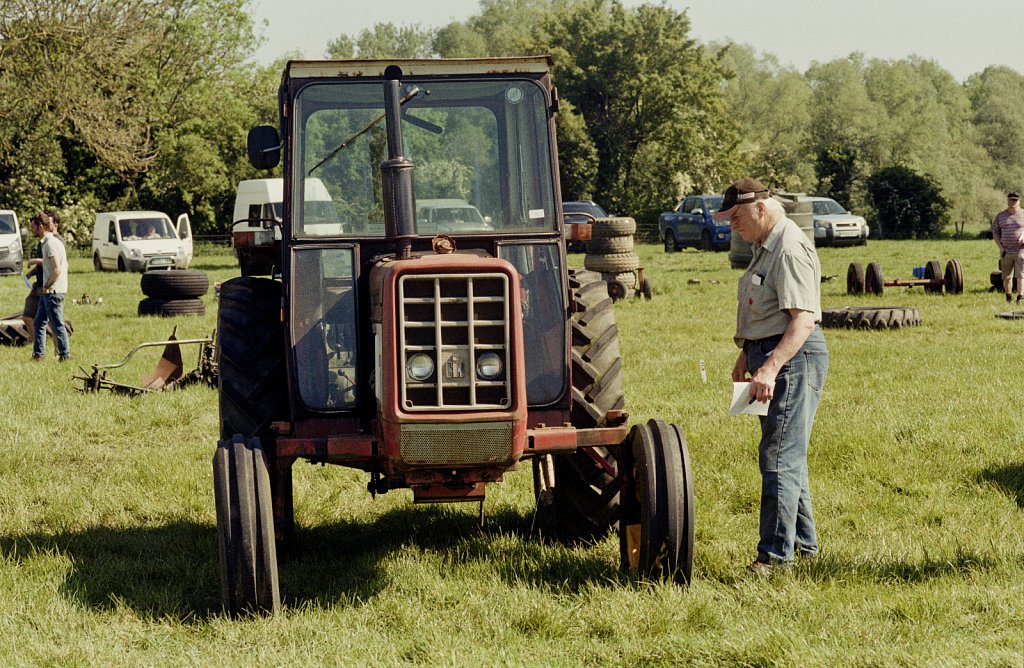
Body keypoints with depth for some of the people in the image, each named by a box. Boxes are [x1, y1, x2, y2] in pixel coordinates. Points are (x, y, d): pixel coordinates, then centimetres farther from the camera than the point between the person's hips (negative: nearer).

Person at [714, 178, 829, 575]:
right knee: (785, 456, 17)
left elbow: (803, 319, -26)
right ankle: (803, 543, 26)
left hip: (793, 359, -11)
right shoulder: (765, 247, 16)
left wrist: (770, 368, -32)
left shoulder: (790, 249, -17)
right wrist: (747, 355, 31)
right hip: (770, 358, 11)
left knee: (780, 457, -10)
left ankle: (776, 554, -8)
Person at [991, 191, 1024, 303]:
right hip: (1006, 251, 2)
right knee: (1007, 277, 7)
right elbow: (995, 232, 11)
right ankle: (1008, 297, 20)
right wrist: (1000, 247, 0)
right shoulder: (1000, 216, 7)